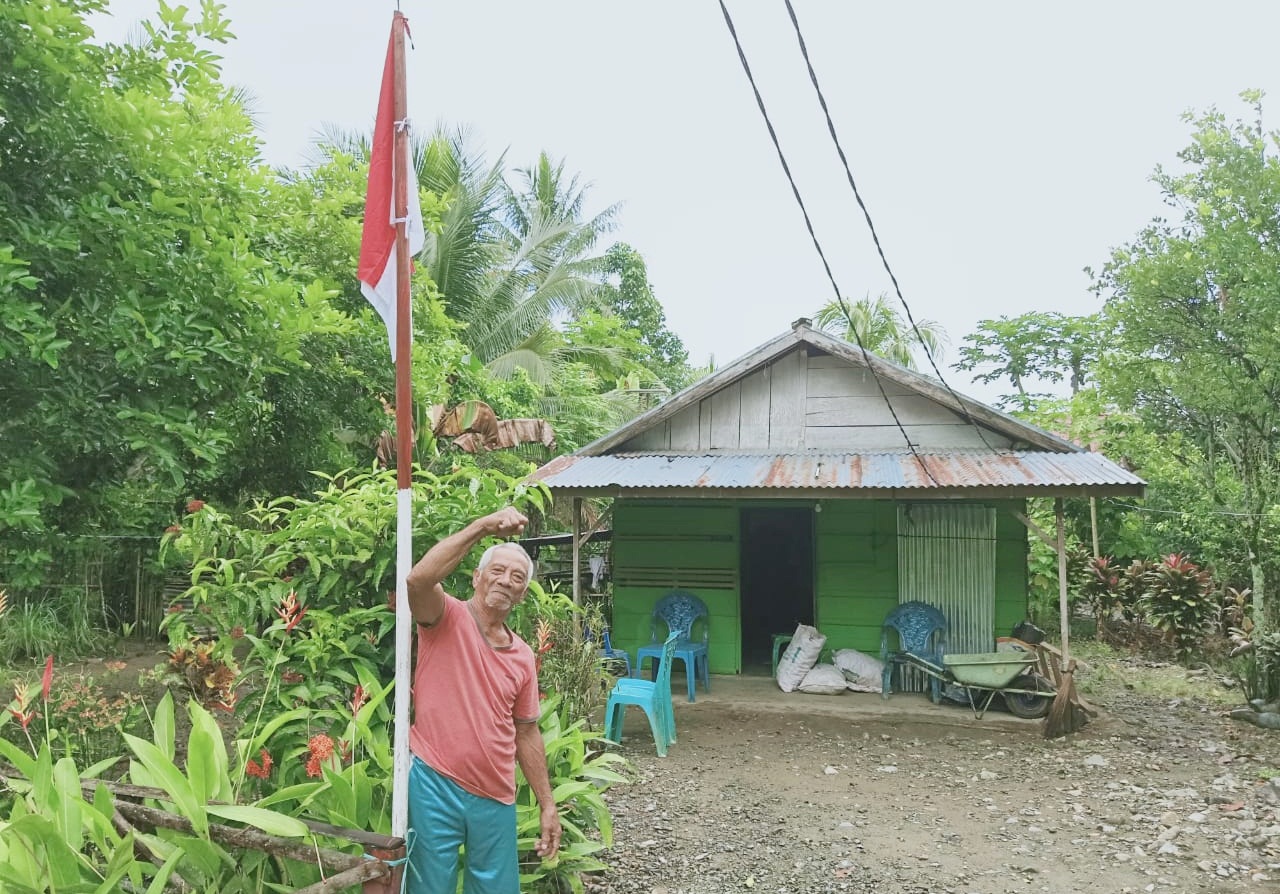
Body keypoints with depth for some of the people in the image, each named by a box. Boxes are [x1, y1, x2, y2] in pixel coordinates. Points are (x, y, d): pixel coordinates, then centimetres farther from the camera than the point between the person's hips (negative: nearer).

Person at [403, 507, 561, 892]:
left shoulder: (523, 656, 9)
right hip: (434, 784, -4)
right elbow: (418, 579, -28)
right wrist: (483, 527, -29)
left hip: (496, 798, 5)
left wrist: (548, 804, 12)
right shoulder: (447, 618, -5)